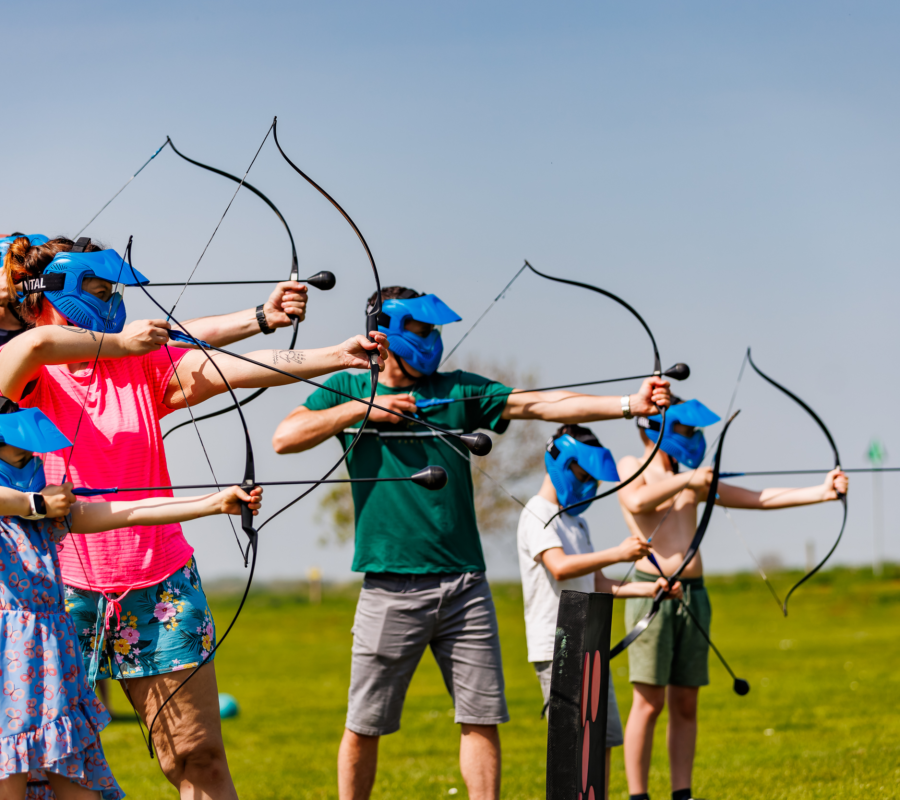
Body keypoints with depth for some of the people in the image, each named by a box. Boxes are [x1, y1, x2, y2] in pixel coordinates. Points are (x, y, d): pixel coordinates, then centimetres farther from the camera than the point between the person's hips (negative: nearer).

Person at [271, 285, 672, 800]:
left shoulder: (458, 390, 10)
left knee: (482, 718, 1)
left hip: (464, 584, 2)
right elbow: (285, 438, -5)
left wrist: (629, 404, -12)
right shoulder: (347, 390, 8)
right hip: (391, 588, -2)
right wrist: (365, 408, -9)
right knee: (364, 727, 2)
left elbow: (541, 404, 0)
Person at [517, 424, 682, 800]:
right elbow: (560, 567, -28)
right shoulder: (537, 515, -10)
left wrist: (648, 589, 10)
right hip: (556, 648, -9)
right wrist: (617, 554, -39)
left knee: (604, 739, 9)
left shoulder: (576, 520, 20)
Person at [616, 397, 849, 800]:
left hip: (694, 595, 6)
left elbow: (761, 499, 12)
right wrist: (684, 480, -16)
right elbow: (636, 501, -20)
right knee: (648, 703, -8)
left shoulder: (695, 480, 18)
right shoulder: (633, 467, 3)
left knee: (685, 704, 6)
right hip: (653, 592, -6)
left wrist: (821, 491, 2)